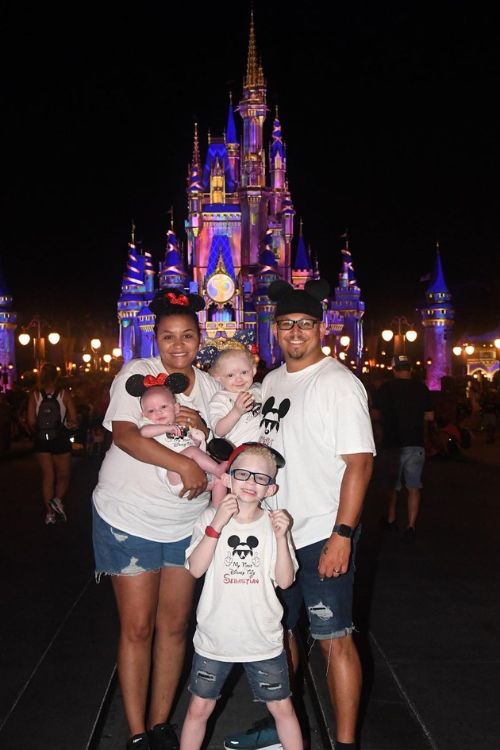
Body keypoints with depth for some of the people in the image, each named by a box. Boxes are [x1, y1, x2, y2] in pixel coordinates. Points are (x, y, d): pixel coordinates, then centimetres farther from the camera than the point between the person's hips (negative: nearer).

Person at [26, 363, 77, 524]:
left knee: (47, 476, 13)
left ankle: (50, 513, 13)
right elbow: (73, 421, -9)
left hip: (42, 440, 2)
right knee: (64, 475, 13)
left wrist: (38, 432, 11)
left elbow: (31, 422, -8)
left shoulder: (35, 395, -6)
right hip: (61, 438, -2)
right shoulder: (64, 394, -9)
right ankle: (58, 499, -14)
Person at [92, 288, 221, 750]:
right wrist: (184, 464, -28)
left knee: (175, 625, 10)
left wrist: (202, 429, -16)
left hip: (187, 521, 4)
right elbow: (124, 434, -21)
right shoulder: (136, 374, -7)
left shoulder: (210, 387, 5)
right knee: (138, 629, 2)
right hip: (130, 520, -4)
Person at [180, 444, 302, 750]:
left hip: (264, 639, 0)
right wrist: (216, 525, -24)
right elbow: (196, 569, -16)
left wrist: (281, 538, -21)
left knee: (282, 708, 11)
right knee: (199, 708, 12)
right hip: (215, 638, 0)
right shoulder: (211, 518, -4)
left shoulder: (274, 522, -3)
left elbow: (285, 580, -8)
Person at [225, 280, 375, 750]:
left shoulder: (338, 383, -12)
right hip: (276, 534, 8)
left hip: (323, 537, -8)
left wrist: (341, 535, -22)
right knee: (279, 630, 19)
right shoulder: (271, 381, 10)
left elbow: (359, 463, -17)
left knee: (334, 639, 0)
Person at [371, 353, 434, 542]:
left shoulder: (385, 388, -6)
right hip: (416, 443, 0)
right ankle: (410, 527, -3)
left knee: (393, 485, 17)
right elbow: (430, 417, 2)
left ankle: (391, 520, 28)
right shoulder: (421, 388, -2)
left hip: (392, 443, 0)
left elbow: (375, 415, -5)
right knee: (414, 486, 5)